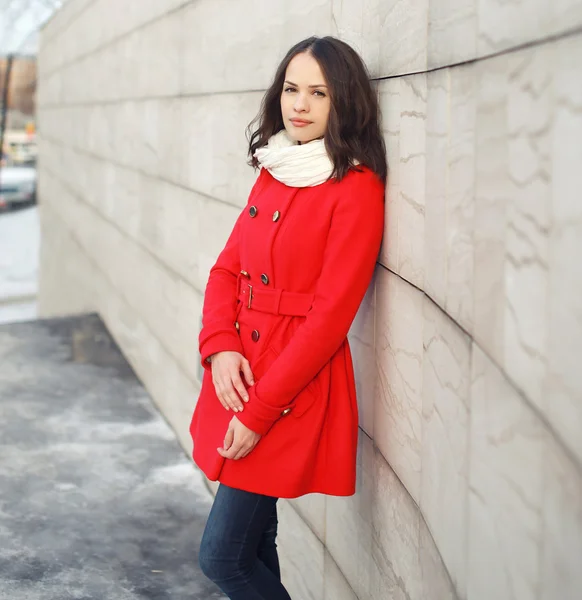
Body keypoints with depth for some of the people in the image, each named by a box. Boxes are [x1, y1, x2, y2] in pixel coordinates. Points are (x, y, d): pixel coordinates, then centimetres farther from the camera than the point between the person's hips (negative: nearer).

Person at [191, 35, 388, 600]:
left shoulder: (356, 189, -13)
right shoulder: (273, 172, 10)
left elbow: (330, 313, -17)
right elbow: (226, 268, 11)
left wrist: (259, 413, -18)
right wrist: (220, 346, -9)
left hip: (295, 391, -7)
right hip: (240, 375, 7)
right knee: (252, 544, 16)